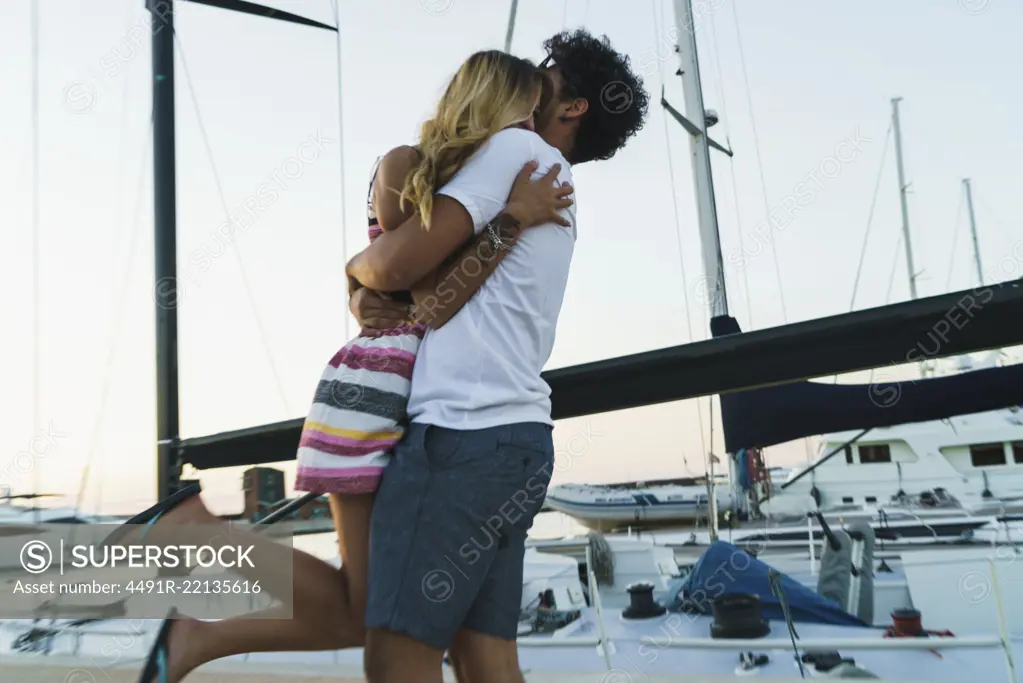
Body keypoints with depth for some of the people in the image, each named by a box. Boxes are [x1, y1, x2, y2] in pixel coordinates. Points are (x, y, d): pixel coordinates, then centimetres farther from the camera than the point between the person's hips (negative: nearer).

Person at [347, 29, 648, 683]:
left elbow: (399, 263, -11)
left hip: (466, 435, -9)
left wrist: (356, 264, 12)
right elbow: (435, 275, 24)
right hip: (510, 436, 9)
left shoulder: (518, 147, -1)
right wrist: (365, 297, 3)